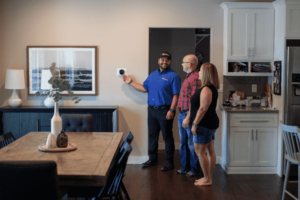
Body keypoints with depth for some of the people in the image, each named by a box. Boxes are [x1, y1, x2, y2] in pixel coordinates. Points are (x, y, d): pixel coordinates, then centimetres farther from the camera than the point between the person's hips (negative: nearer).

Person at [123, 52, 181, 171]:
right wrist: (131, 83, 15)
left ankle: (169, 162, 10)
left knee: (167, 137, 1)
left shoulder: (173, 76, -6)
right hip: (152, 110, 7)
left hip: (165, 111, -6)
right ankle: (152, 159, 26)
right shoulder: (153, 75, 15)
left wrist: (171, 110, -20)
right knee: (153, 136, 14)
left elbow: (176, 95, -12)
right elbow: (144, 88, 17)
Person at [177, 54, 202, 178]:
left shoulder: (195, 78, -15)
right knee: (183, 143, 15)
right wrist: (181, 113, 18)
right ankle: (185, 167, 25)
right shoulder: (188, 77, 18)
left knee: (192, 144, -1)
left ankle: (195, 170, 10)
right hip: (182, 114, 10)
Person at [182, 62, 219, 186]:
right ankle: (208, 178, 20)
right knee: (210, 150, 12)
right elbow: (195, 106, 18)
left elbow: (203, 109, -24)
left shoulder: (206, 89, -19)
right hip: (210, 124, 10)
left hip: (205, 125, -10)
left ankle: (207, 179, 2)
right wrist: (188, 118, 18)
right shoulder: (210, 88, 15)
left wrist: (195, 124, -21)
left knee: (200, 151, -4)